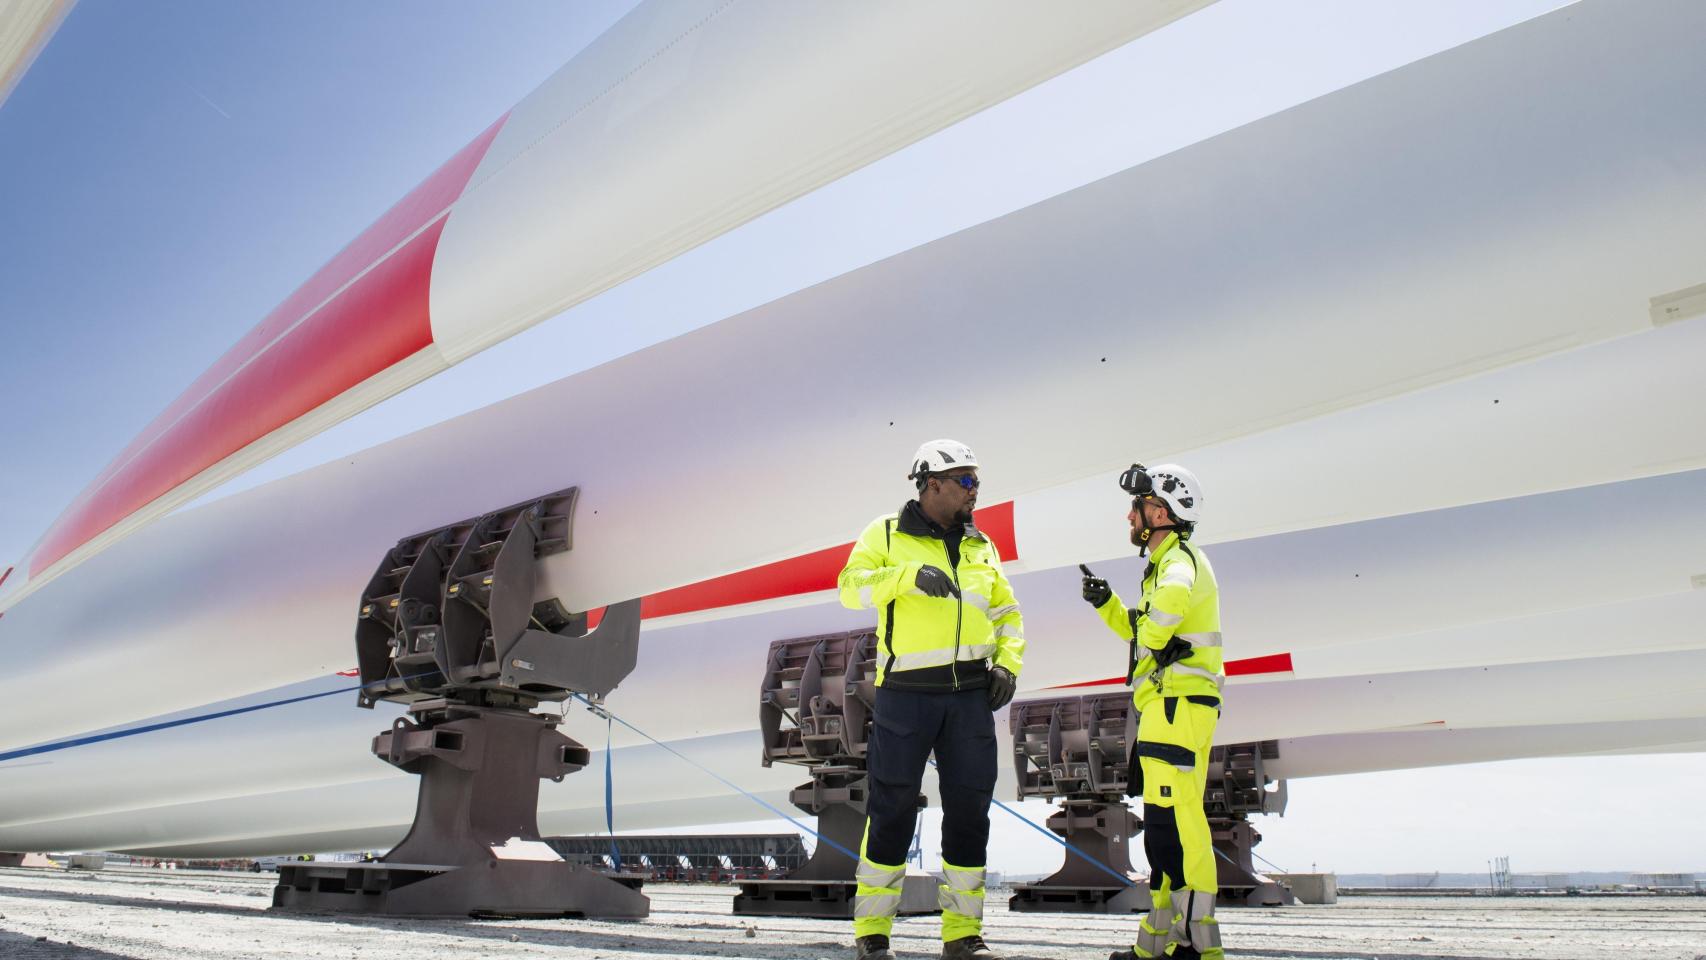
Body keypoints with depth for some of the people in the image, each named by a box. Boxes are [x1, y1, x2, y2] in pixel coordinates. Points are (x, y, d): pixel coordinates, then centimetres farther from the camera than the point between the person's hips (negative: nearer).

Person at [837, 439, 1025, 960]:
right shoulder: (886, 534, 3)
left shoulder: (981, 547, 16)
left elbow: (1007, 612, 21)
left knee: (969, 809, 6)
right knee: (892, 810, 1)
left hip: (971, 696, 4)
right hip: (905, 693, -4)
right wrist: (909, 575, -24)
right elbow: (852, 586, -11)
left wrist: (1007, 663, 4)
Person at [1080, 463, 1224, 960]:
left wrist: (1151, 644, -22)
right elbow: (1140, 630, 30)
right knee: (1166, 827, 14)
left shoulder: (1180, 558, -11)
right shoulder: (1167, 564, 22)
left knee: (1173, 825, -12)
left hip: (1179, 705, -11)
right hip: (1168, 709, 11)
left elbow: (1172, 596, -38)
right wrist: (1107, 603, 15)